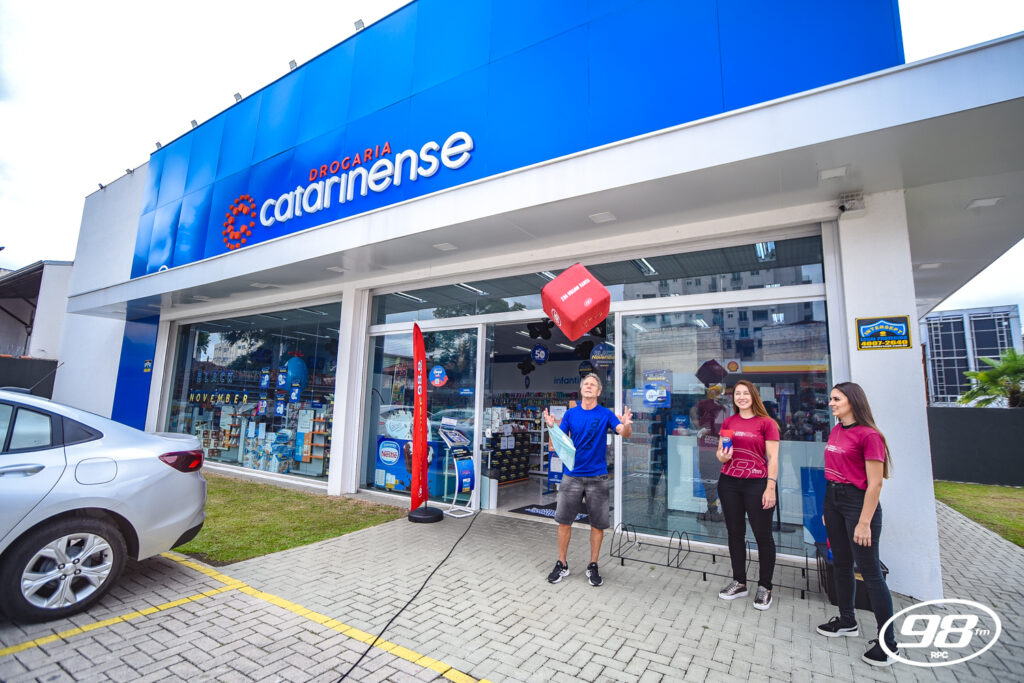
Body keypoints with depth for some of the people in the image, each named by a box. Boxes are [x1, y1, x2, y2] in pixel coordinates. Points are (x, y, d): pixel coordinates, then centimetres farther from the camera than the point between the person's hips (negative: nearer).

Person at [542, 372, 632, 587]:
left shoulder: (605, 414, -2)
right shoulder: (570, 414, 3)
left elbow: (625, 434, -14)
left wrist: (626, 424, -37)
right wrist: (552, 427, -20)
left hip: (597, 477, -1)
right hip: (572, 475, 1)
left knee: (598, 524, 7)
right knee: (564, 520, 6)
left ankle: (593, 566, 25)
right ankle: (562, 564, 22)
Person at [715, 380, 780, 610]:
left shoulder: (766, 423, -3)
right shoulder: (728, 422, 9)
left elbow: (773, 458, -6)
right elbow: (720, 452, 15)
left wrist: (771, 487, -12)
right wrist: (722, 456, -8)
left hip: (757, 484, -4)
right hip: (729, 483, 4)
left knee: (763, 535, 4)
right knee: (735, 533, 12)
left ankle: (765, 587, 21)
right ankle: (739, 582, 26)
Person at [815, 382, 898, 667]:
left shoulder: (868, 435, -15)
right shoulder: (835, 432, 8)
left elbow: (875, 483, -16)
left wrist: (864, 523, -17)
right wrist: (827, 510, 13)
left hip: (858, 501, -8)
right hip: (833, 499, 8)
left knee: (870, 572, 1)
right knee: (841, 564, 17)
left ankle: (888, 642, 15)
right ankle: (847, 622, 33)